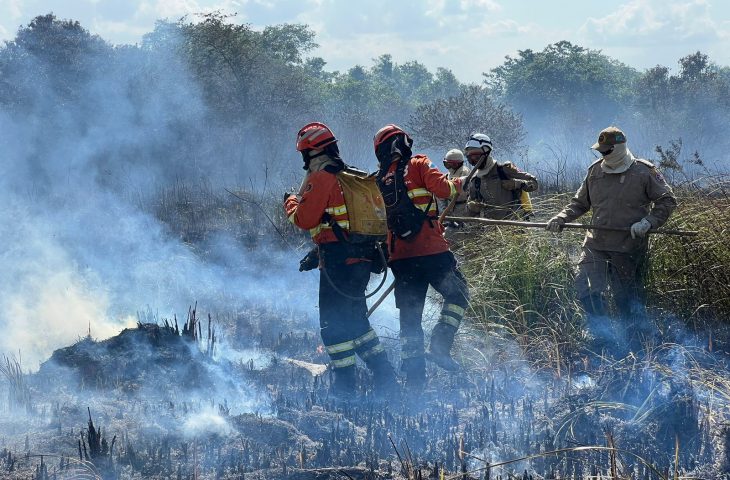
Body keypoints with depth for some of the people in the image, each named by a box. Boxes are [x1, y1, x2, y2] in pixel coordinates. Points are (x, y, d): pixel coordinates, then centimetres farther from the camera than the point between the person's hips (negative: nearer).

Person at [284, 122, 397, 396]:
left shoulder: (321, 178, -12)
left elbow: (304, 220, -13)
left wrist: (291, 203, 7)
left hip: (338, 260, -9)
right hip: (361, 259, 9)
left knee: (333, 323, -2)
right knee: (356, 319, 18)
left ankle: (345, 384, -2)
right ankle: (384, 376, 16)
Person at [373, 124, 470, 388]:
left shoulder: (378, 181, 15)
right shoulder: (418, 166, 1)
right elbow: (442, 188, -13)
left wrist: (379, 253, 26)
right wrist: (458, 183, 6)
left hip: (399, 255, 5)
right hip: (430, 249, -5)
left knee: (409, 314, 9)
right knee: (458, 293, 12)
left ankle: (414, 375, 5)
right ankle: (439, 345, -5)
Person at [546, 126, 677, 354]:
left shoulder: (644, 172, -4)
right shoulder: (595, 170, 9)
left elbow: (667, 201, -1)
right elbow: (580, 202, 19)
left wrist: (648, 222, -15)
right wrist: (562, 218, 2)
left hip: (629, 247, -4)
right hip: (596, 244, 4)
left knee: (629, 300, 2)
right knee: (585, 288, -11)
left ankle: (635, 343, 17)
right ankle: (605, 338, 0)